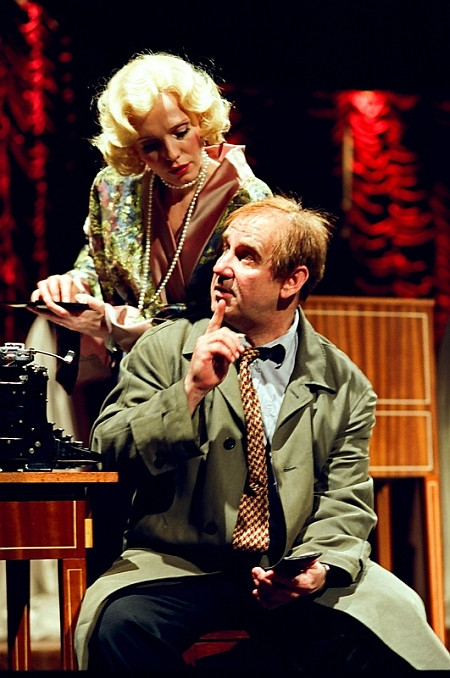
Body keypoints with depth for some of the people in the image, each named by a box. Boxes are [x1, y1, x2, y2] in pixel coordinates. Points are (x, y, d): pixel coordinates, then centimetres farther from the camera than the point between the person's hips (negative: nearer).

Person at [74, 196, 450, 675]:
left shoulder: (345, 387, 7)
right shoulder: (165, 348, 7)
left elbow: (345, 504, 4)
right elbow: (111, 451, -2)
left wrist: (319, 568, -17)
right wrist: (190, 391, -15)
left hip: (294, 580, 1)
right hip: (179, 565, -1)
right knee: (122, 624, -32)